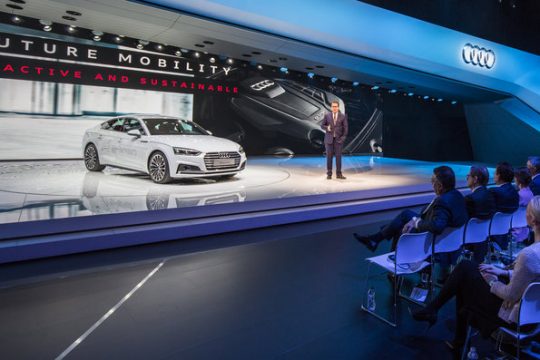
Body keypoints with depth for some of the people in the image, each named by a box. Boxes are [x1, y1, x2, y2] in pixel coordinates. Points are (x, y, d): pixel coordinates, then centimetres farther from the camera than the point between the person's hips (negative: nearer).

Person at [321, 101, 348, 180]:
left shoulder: (343, 116, 3)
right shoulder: (327, 116, 5)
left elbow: (345, 128, 5)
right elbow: (322, 125, 8)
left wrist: (343, 137, -4)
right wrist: (327, 128, -12)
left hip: (338, 139, 0)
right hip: (329, 139, 0)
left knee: (338, 156, 0)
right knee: (329, 156, 1)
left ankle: (339, 174, 8)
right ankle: (329, 174, 8)